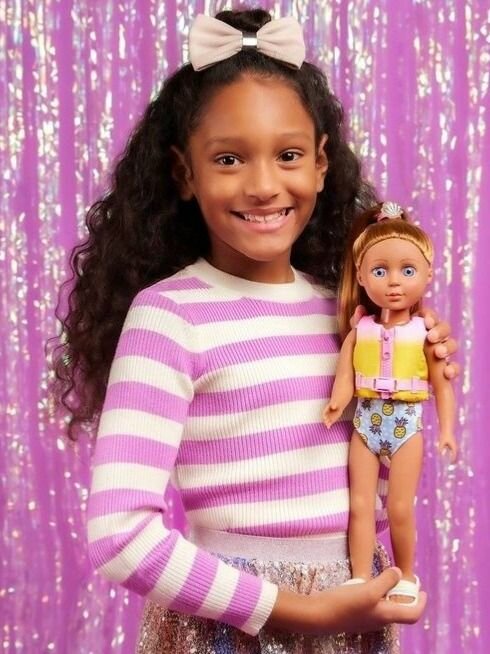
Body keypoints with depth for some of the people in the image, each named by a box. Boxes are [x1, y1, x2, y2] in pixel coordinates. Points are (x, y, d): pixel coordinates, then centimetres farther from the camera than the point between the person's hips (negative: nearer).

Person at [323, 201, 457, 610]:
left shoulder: (424, 335, -5)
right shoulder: (360, 331, -2)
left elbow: (442, 385, -2)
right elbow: (345, 377, -8)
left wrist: (447, 430, -8)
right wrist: (337, 404, -28)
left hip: (406, 423, -2)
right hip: (367, 422, 2)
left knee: (400, 509, 2)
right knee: (360, 505, 2)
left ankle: (406, 577, 21)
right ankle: (361, 580, 8)